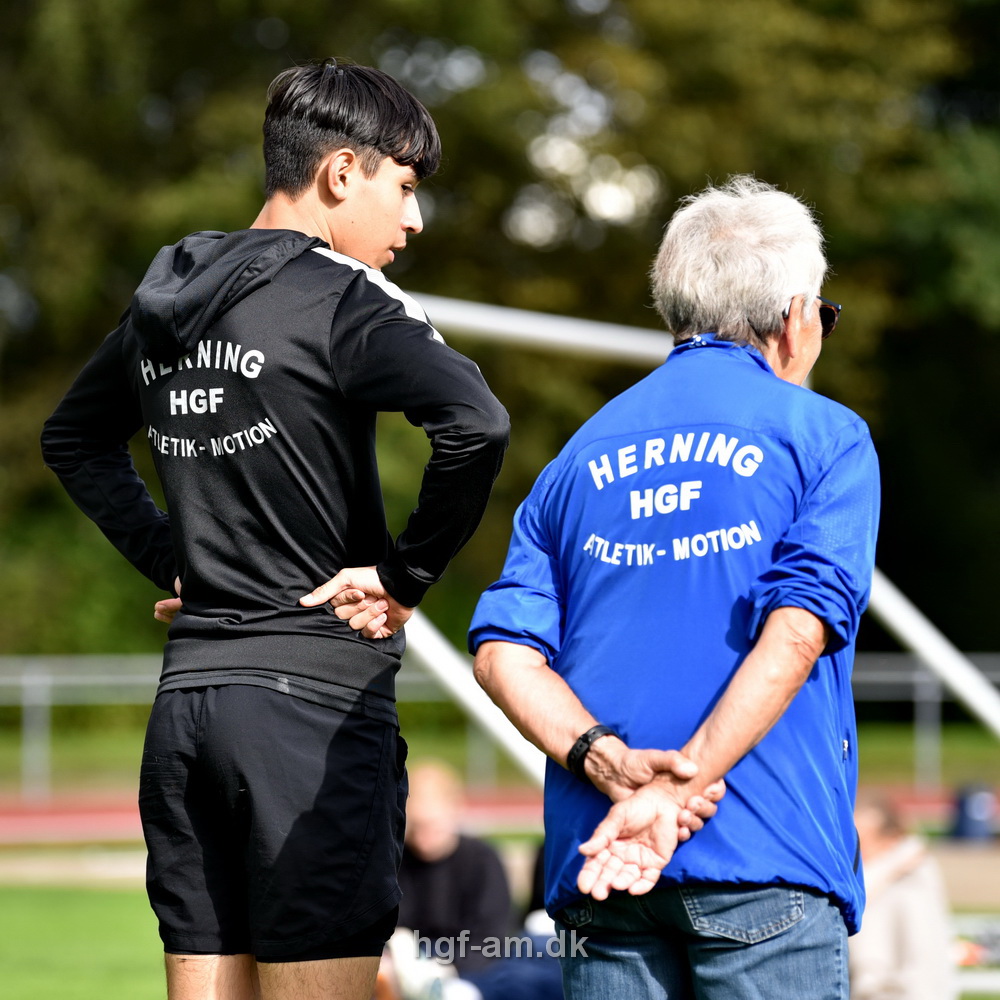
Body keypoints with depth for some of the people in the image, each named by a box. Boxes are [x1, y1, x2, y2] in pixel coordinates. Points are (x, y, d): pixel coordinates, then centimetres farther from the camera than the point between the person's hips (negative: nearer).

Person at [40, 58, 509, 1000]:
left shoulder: (165, 301, 13)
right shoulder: (341, 297, -10)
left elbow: (71, 437, 30)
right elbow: (475, 424, -26)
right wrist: (405, 574, -13)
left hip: (184, 700, 7)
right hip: (316, 695, -7)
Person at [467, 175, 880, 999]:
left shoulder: (584, 455, 17)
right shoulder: (824, 437, 4)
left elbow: (503, 654, 4)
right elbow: (795, 631, -12)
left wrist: (614, 770, -8)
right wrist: (675, 792, -15)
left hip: (601, 864, 4)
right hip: (765, 868, -4)